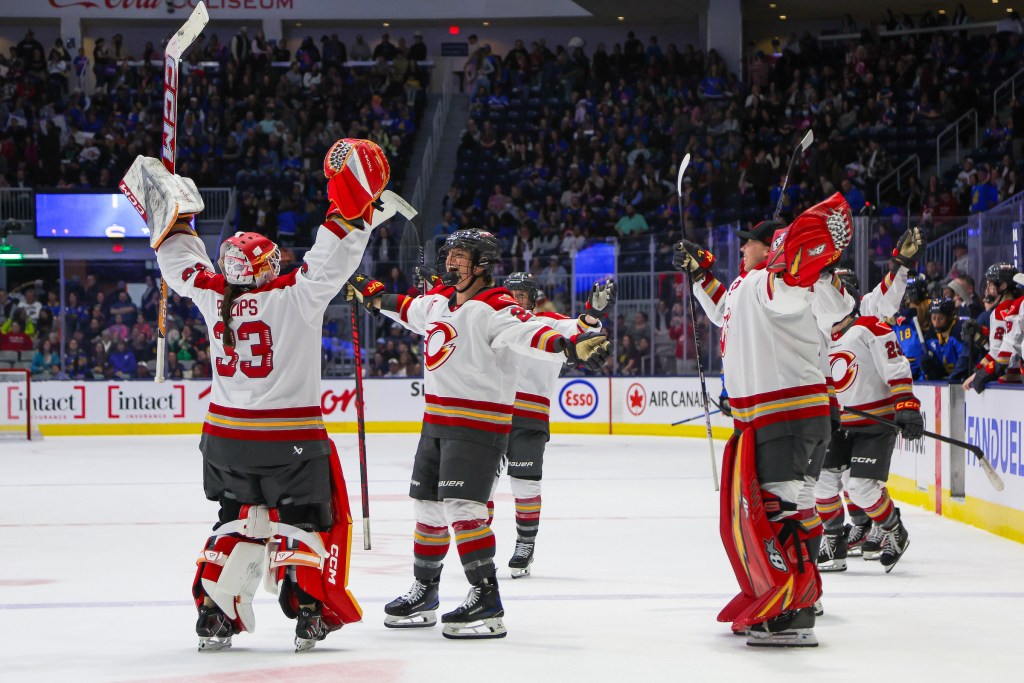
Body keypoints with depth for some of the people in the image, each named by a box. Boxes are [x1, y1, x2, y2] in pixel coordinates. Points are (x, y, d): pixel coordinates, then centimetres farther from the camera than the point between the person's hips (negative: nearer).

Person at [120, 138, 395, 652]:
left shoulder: (213, 296, -1)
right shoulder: (292, 297, -14)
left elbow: (183, 264, 14)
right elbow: (331, 260, -20)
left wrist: (171, 222, 25)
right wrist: (352, 209, -19)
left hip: (227, 435, 5)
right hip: (291, 437, -5)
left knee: (239, 521, 19)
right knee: (307, 521, 8)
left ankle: (214, 612, 12)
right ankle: (309, 611, -3)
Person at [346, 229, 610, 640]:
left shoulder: (493, 308, -16)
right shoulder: (439, 300, 10)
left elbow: (529, 332, -34)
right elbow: (407, 309, 33)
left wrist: (570, 345, -52)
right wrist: (370, 293, 42)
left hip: (479, 424, -9)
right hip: (437, 421, 9)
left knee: (462, 508, -17)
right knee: (428, 506, 16)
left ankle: (487, 603, -14)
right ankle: (423, 594, 30)